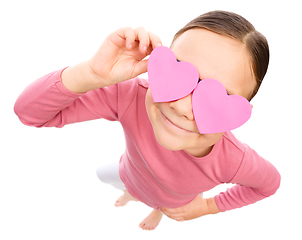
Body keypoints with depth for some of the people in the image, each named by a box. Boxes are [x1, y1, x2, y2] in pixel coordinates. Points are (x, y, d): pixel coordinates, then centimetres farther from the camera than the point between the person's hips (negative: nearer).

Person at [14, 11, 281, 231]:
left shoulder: (236, 161, -44)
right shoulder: (131, 97, -46)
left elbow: (270, 183, -18)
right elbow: (28, 110, -42)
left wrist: (208, 206, -14)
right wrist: (93, 74, -60)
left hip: (174, 201, 0)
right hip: (131, 174, 1)